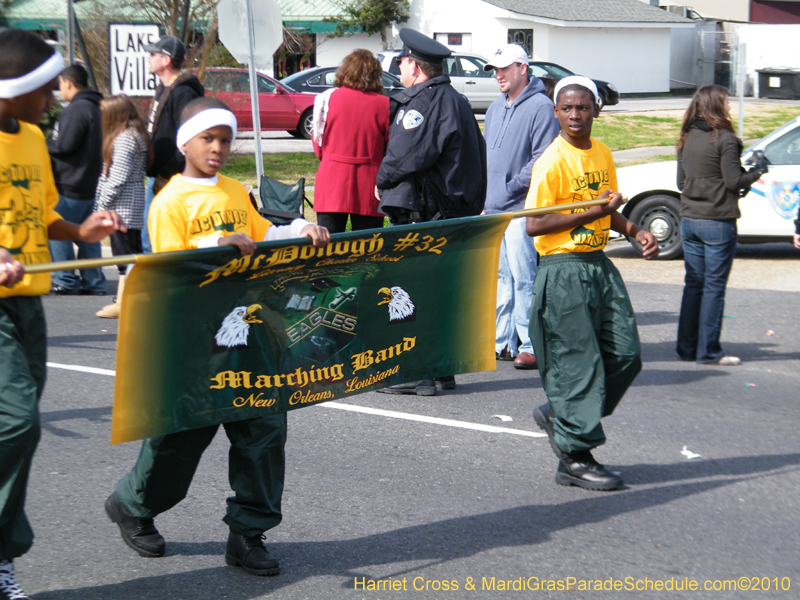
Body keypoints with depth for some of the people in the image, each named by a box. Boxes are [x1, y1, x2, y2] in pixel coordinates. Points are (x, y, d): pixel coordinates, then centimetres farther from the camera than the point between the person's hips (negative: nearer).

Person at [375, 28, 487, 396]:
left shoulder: (423, 102, -14)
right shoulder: (457, 101, 17)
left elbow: (406, 155, -21)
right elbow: (475, 156, 20)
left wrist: (382, 181, -4)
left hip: (420, 214, -10)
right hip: (456, 210, 10)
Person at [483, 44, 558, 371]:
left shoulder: (540, 107, -8)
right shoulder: (496, 108, 19)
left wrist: (511, 187, -14)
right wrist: (484, 193, 11)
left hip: (521, 209, -8)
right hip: (492, 209, 8)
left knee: (523, 276, -9)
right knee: (500, 276, 11)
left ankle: (530, 346, -5)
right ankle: (503, 342, 18)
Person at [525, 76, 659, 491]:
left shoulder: (602, 154, 11)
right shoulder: (551, 162, -12)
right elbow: (533, 225, -18)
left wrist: (633, 231, 6)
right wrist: (593, 212, -21)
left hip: (600, 266, 8)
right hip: (563, 270, -8)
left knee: (626, 354, 6)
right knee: (577, 361, -4)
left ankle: (561, 416, 23)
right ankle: (575, 457, 6)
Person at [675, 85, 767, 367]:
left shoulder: (687, 139, 8)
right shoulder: (725, 139, -13)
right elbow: (734, 181, -13)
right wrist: (758, 171, 3)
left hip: (689, 220, 6)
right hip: (717, 223, -6)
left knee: (693, 284, 12)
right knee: (714, 287, 0)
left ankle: (687, 347, 15)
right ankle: (708, 351, 3)